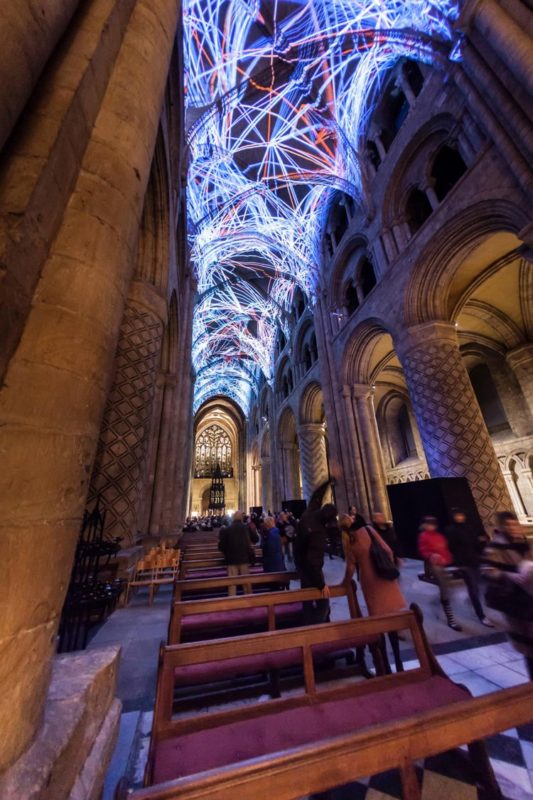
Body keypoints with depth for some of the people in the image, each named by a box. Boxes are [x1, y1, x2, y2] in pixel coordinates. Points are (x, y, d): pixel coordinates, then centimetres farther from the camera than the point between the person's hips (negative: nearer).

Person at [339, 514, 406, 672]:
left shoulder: (347, 539, -7)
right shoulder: (368, 529, -2)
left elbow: (351, 567, -6)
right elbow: (387, 550, -2)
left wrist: (345, 582, 10)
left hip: (369, 580, -2)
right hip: (384, 575, 3)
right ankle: (398, 663, 24)